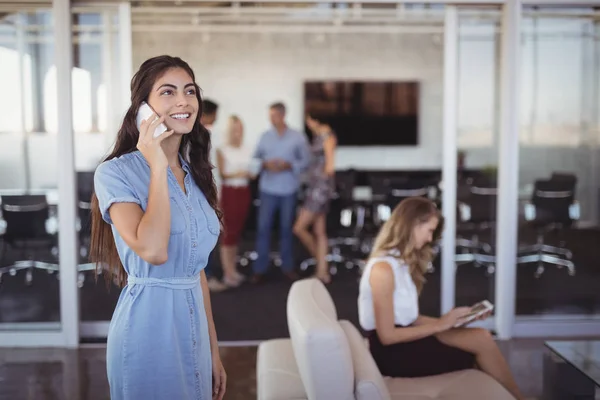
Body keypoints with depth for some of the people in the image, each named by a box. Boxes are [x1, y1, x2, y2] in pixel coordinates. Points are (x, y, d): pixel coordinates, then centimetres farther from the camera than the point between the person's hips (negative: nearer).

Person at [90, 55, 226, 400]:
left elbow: (197, 269, 11)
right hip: (148, 327, -6)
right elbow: (152, 250, -28)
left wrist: (214, 352, 12)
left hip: (193, 325, 6)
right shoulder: (116, 173, -12)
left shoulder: (196, 176, 8)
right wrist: (157, 166, -19)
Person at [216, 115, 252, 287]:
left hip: (244, 191, 5)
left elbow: (251, 172, 13)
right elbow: (221, 174, -8)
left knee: (237, 230, 9)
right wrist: (236, 174, -22)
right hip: (228, 192, -5)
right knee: (228, 231, -4)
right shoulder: (222, 150, -3)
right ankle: (227, 273, -1)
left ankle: (233, 270, 17)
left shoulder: (247, 151, 11)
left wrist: (249, 173, -8)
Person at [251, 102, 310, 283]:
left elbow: (305, 161, 0)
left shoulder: (298, 137, 1)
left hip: (289, 190, 0)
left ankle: (288, 265, 21)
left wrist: (289, 165, -15)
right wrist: (265, 164, -13)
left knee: (287, 227, 9)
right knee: (263, 227, -3)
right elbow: (256, 158, 7)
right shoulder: (265, 136, 5)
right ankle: (260, 268, 4)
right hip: (267, 189, 1)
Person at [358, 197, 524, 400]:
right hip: (391, 353, -8)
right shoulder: (382, 269, -18)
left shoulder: (401, 263, 11)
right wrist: (439, 324, -13)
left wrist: (448, 320, -2)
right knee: (480, 341, -13)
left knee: (481, 337, -11)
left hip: (404, 340, 8)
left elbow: (410, 319, 5)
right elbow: (387, 335, -19)